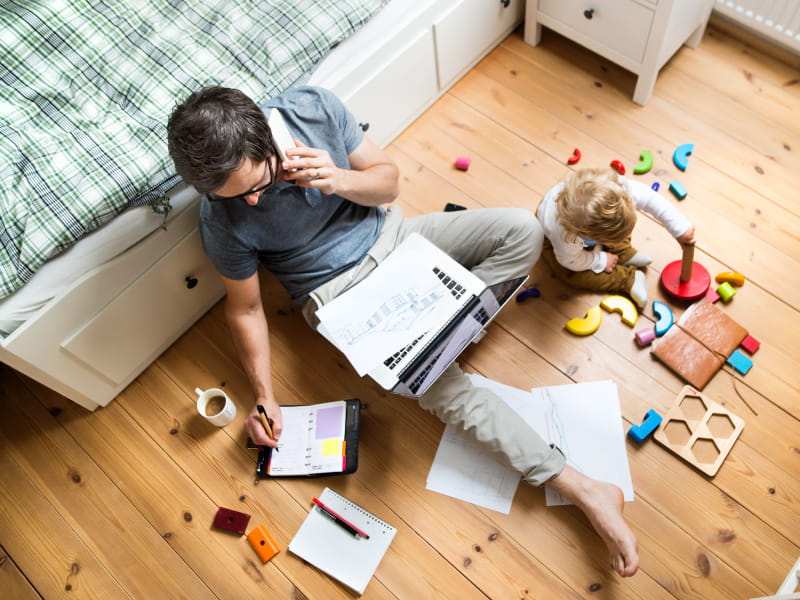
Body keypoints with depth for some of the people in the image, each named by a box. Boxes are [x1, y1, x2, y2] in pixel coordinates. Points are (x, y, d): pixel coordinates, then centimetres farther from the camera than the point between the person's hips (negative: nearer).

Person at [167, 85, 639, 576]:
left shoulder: (312, 106, -17)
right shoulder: (223, 220, -21)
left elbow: (388, 179, -6)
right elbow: (245, 308, -6)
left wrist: (338, 180, -27)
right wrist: (264, 397, -10)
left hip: (389, 235, 4)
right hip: (341, 291, -4)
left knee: (522, 228, -11)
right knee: (444, 388, -23)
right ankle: (581, 488, -15)